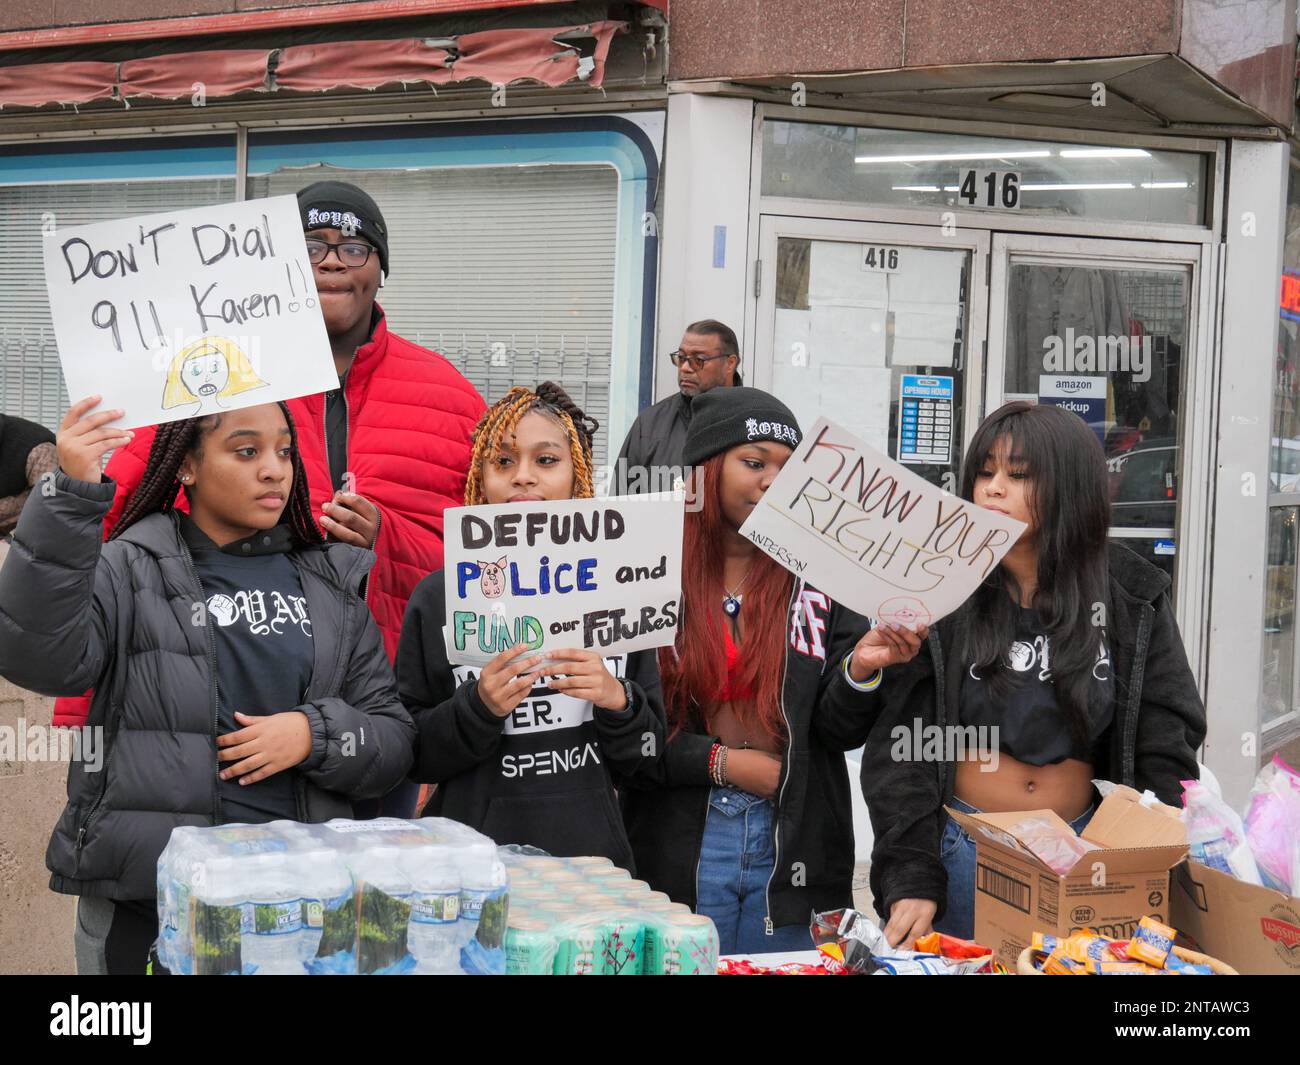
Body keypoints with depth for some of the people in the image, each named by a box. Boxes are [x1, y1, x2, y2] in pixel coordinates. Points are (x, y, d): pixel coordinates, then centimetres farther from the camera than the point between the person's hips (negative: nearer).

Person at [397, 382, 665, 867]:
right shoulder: (439, 598, -5)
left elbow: (644, 754, 4)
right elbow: (413, 757, -2)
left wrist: (617, 700, -14)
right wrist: (479, 708, -18)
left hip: (590, 848, 2)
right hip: (473, 856, -1)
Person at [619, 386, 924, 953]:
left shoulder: (819, 578, 2)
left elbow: (838, 731, -1)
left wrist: (860, 670, -19)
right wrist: (720, 761, -10)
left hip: (793, 845, 2)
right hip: (678, 844, -2)